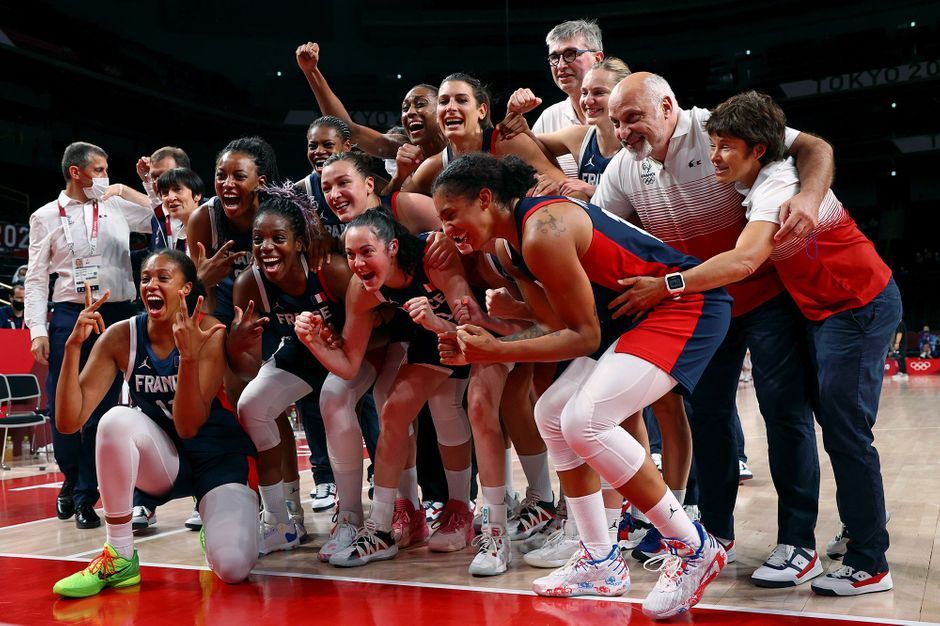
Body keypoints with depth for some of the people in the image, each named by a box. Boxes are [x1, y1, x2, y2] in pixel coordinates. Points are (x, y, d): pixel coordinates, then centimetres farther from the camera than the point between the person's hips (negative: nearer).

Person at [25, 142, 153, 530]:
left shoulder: (117, 207, 11)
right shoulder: (46, 217, 6)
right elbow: (36, 278, 4)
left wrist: (126, 190, 6)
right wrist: (38, 330, -5)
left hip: (117, 315, 1)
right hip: (69, 316, -1)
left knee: (103, 410, 1)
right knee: (62, 408, 1)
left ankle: (86, 497, 10)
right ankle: (71, 478, 26)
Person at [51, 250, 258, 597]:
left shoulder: (209, 333, -17)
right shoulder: (120, 336, -10)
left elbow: (188, 426, -24)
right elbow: (68, 421, -16)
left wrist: (189, 356, -37)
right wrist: (74, 344, -26)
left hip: (218, 457, -3)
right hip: (162, 461, 3)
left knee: (232, 567, -28)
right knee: (117, 419, -32)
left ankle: (215, 522, 11)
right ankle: (120, 557, -17)